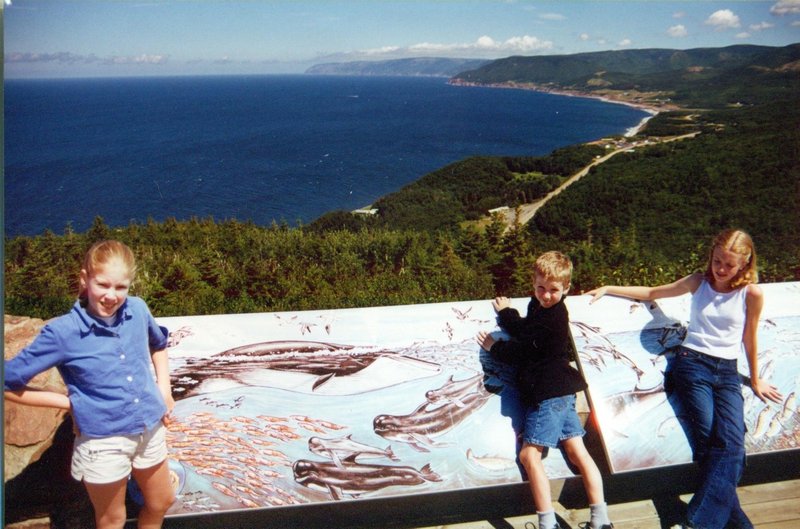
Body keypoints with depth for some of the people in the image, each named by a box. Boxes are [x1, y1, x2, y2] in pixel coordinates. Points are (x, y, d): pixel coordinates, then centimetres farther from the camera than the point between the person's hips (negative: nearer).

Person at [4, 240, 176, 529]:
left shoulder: (138, 310, -8)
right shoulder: (62, 332, -20)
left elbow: (158, 343, 15)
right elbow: (8, 383, -13)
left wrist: (164, 387, 3)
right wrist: (71, 403, -11)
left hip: (150, 429, 4)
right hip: (103, 442, -4)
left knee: (161, 502, 24)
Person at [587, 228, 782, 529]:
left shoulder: (751, 294, 2)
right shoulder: (698, 282, 6)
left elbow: (749, 340, 13)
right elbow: (651, 293, 18)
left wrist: (755, 381, 22)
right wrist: (608, 289, 15)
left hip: (728, 372, 0)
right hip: (692, 364, 0)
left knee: (732, 443, -22)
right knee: (709, 440, -20)